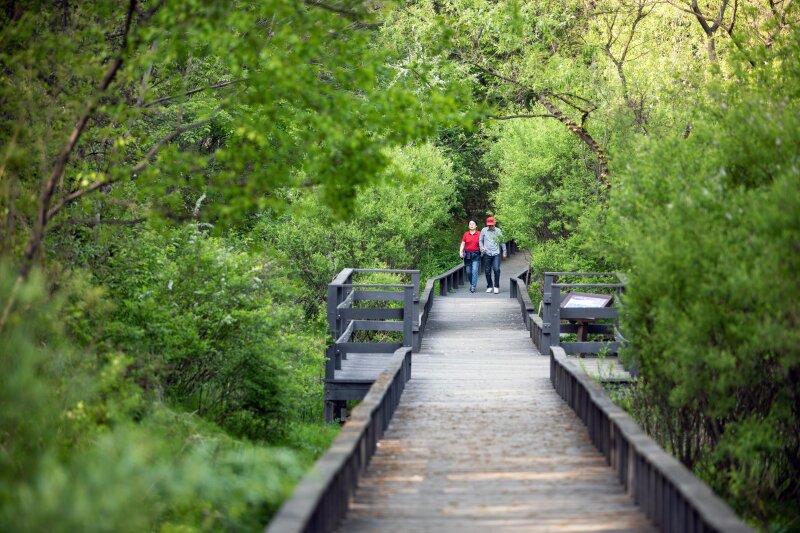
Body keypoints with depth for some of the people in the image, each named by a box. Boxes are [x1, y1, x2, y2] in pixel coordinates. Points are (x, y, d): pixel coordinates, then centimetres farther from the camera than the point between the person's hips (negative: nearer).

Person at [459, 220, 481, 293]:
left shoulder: (479, 234, 1)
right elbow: (462, 244, 8)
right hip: (467, 254, 2)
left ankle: (473, 287, -12)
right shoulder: (466, 234, 7)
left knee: (475, 270, -13)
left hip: (476, 255, -2)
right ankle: (471, 283, 27)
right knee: (468, 271, 5)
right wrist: (460, 252, -6)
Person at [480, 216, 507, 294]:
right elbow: (480, 241, 14)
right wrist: (482, 248, -5)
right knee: (487, 271, 2)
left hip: (496, 253, -1)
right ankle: (489, 286, 16)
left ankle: (496, 286, -4)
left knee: (496, 270, -14)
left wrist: (504, 252, 14)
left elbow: (502, 242, 15)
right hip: (487, 254, 1)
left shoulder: (498, 231, 8)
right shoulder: (484, 230, 7)